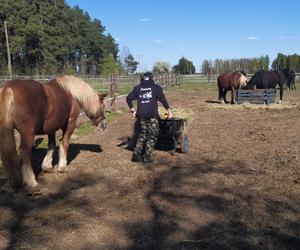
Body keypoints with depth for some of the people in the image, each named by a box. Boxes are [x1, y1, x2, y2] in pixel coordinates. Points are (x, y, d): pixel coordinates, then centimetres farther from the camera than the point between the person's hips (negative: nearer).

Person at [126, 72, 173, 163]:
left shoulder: (137, 88, 13)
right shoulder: (156, 87, 3)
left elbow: (128, 98, 9)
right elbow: (162, 99, -8)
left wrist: (132, 110, 15)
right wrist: (168, 110, -4)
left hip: (141, 115, 4)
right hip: (152, 115, -4)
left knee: (142, 134, 19)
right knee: (152, 136, 6)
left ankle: (136, 153, 9)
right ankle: (147, 157, 6)